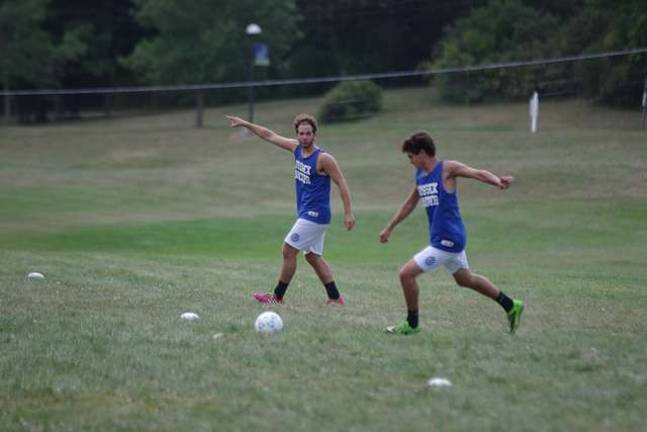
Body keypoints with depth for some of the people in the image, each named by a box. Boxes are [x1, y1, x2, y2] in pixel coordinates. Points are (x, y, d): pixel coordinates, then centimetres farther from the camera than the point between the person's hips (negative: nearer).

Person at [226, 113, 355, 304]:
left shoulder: (323, 158, -15)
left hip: (315, 215, -8)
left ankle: (277, 296, 4)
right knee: (313, 256, 10)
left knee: (288, 250, -5)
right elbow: (270, 135, 15)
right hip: (308, 214, 8)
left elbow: (342, 183, -13)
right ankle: (335, 298, 11)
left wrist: (348, 213, -18)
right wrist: (245, 124, 18)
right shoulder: (296, 148, 6)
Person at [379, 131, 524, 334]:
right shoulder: (420, 175, 11)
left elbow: (478, 173, -23)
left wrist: (498, 181, -43)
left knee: (406, 273, -9)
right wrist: (389, 228, 29)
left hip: (448, 239, -9)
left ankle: (412, 323, 5)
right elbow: (409, 204, 24)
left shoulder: (447, 169, -12)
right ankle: (511, 306, 32)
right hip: (449, 239, 9)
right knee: (465, 279, 22)